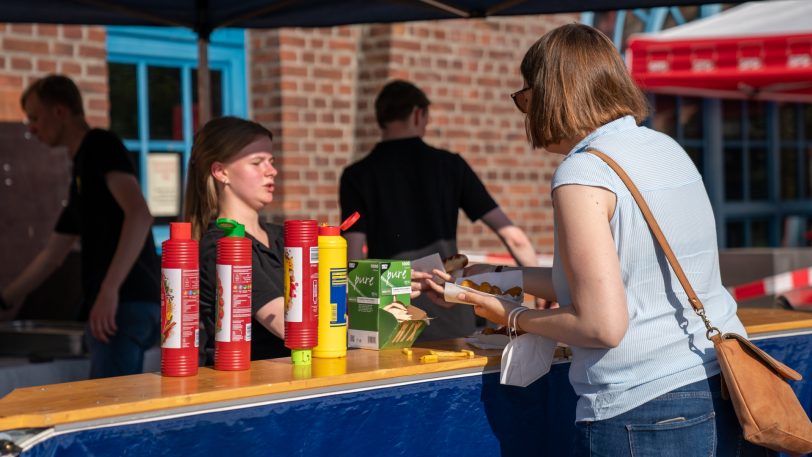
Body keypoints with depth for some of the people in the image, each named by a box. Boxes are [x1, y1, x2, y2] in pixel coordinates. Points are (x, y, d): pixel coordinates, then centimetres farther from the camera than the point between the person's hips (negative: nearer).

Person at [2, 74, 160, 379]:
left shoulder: (100, 145, -2)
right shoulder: (82, 170, 25)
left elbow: (139, 215, -17)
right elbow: (52, 255, 32)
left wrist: (109, 290, -25)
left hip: (125, 302, -10)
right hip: (123, 305, 10)